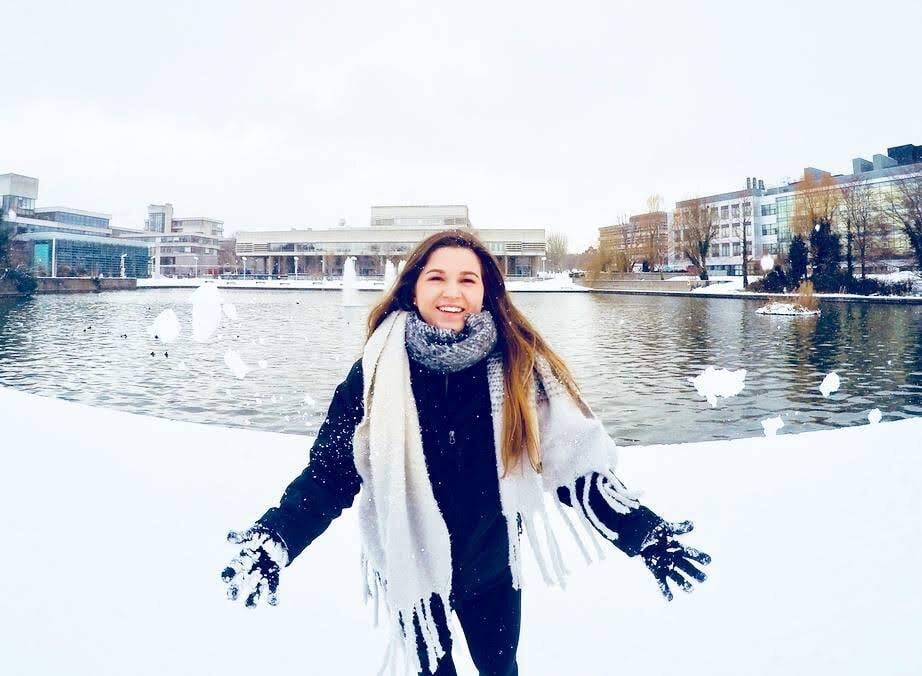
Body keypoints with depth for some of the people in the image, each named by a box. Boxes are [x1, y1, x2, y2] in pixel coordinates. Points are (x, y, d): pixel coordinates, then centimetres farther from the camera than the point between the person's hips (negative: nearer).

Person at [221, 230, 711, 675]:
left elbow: (573, 461, -11)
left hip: (491, 567, 1)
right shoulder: (380, 368, -16)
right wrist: (274, 539, -30)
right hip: (411, 564, 0)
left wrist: (645, 533, -17)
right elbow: (330, 470, -15)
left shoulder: (518, 365, -15)